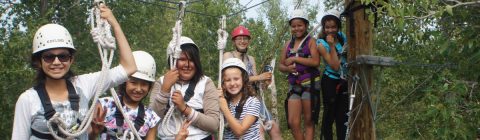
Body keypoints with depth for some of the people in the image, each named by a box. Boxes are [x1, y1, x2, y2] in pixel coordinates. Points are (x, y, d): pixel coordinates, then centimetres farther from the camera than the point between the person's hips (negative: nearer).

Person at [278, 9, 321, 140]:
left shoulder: (311, 41, -1)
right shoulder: (288, 44, 13)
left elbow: (315, 61, -15)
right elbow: (281, 65, 15)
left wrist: (294, 59, -12)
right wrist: (287, 68, -8)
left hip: (310, 84, -4)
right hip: (294, 85, 4)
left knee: (309, 121, 0)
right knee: (293, 122, -3)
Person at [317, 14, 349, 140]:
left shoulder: (342, 37, 1)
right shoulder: (322, 43, -12)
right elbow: (335, 66, -22)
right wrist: (331, 45, -25)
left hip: (345, 81, 4)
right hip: (330, 81, -4)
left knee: (343, 115, 7)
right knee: (330, 114, -1)